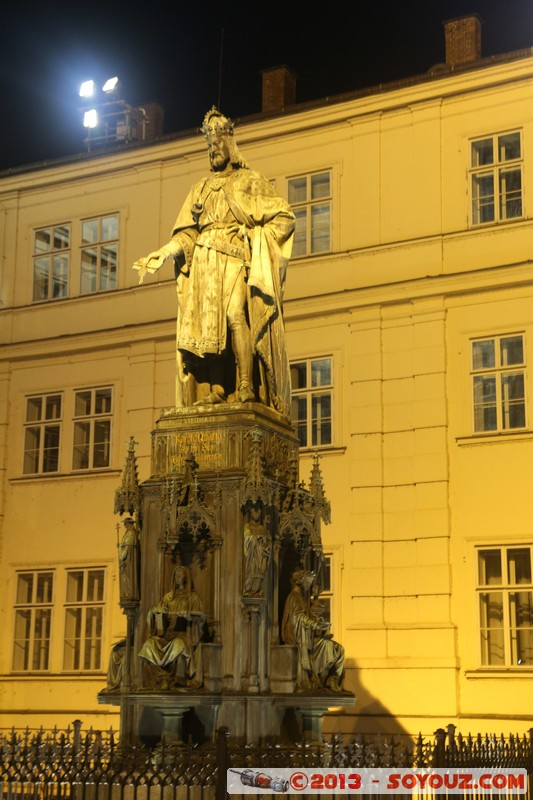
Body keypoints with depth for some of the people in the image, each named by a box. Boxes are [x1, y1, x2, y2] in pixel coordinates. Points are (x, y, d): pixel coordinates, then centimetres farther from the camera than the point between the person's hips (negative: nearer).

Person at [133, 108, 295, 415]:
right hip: (203, 262, 5)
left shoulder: (250, 181, 13)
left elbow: (285, 216, 5)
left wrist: (257, 237, -8)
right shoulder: (201, 188, 26)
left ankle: (246, 386, -28)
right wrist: (160, 256, 2)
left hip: (234, 258, -5)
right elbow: (187, 233, 17)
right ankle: (217, 390, -12)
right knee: (209, 323, -8)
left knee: (234, 315, -24)